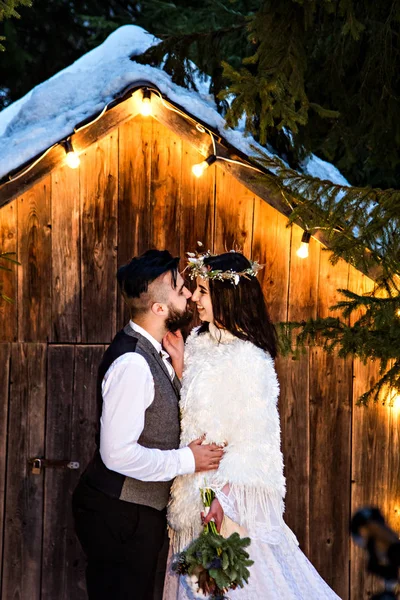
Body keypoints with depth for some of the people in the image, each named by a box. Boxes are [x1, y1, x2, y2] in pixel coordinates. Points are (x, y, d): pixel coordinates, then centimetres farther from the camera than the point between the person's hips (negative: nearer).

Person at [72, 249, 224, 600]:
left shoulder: (152, 352, 7)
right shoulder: (133, 364, -24)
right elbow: (118, 453, -27)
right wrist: (187, 461, -18)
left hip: (140, 511, 10)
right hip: (118, 517, -10)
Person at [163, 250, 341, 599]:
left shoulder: (247, 358, -18)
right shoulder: (200, 342, 6)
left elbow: (253, 439, -19)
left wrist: (224, 497, -23)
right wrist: (179, 364, 1)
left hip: (231, 491, -8)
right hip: (197, 489, 8)